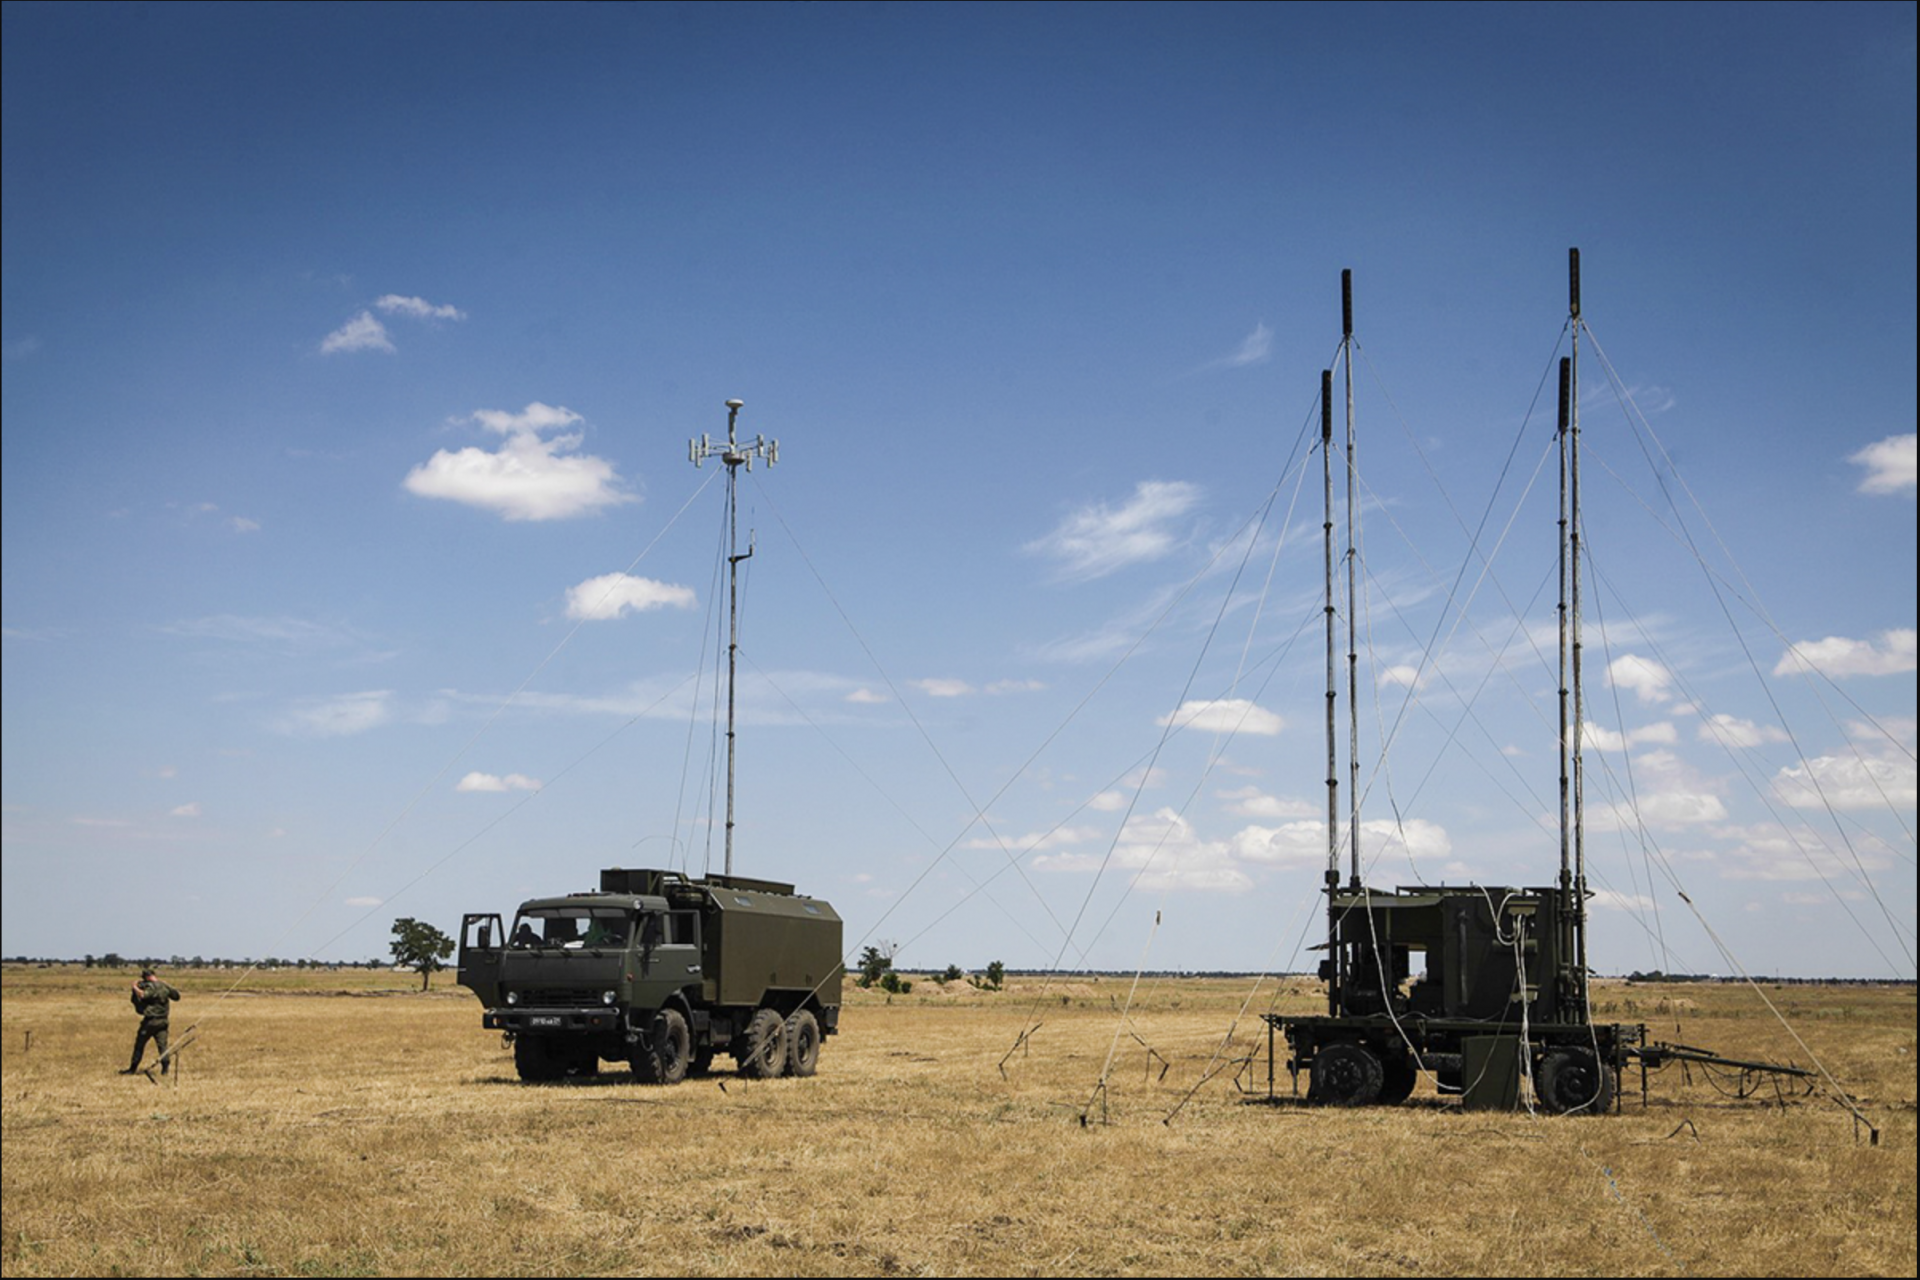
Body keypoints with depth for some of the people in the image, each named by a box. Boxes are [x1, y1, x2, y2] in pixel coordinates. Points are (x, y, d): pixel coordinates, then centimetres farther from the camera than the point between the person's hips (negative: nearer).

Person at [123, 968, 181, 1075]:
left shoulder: (151, 987, -14)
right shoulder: (165, 986, 7)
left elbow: (142, 996, -31)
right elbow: (177, 996, 18)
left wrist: (135, 988, -15)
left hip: (150, 1020, -6)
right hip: (163, 1021, 6)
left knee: (139, 1044, 7)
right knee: (162, 1044, 3)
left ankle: (133, 1068, 15)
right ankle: (165, 1065, -13)